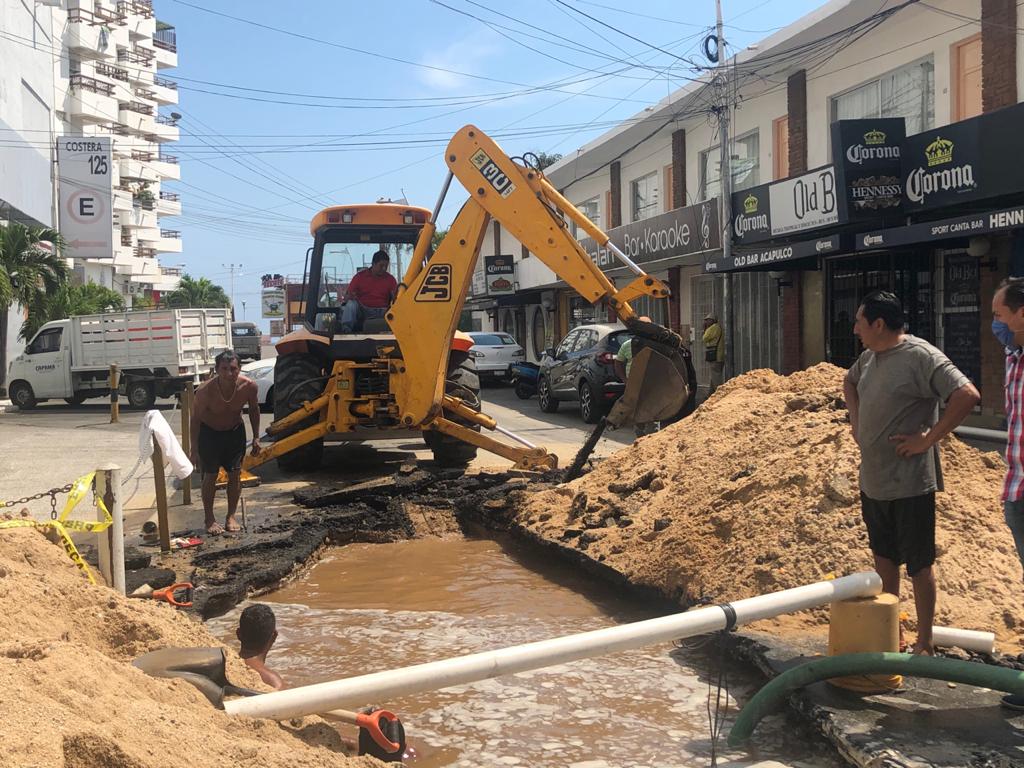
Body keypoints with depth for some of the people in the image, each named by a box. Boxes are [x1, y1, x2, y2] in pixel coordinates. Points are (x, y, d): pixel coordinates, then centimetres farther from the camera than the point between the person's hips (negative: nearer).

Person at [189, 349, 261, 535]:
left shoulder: (248, 386, -26)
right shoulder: (205, 391, -33)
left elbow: (254, 409, -5)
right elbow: (196, 419, -18)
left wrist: (256, 437, -1)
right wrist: (194, 450, -15)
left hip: (235, 431, 3)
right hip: (209, 432, -3)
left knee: (235, 473, 3)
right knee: (210, 476, 0)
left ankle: (231, 516, 18)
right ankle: (209, 519, 13)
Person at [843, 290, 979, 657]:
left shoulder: (920, 357, -17)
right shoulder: (869, 357, 8)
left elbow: (968, 395, -25)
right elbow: (849, 382, 30)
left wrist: (928, 438, -21)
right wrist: (856, 420, 16)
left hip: (910, 484, -8)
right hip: (873, 480, 8)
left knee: (919, 564, 2)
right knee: (884, 557, 17)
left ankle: (925, 644, 13)